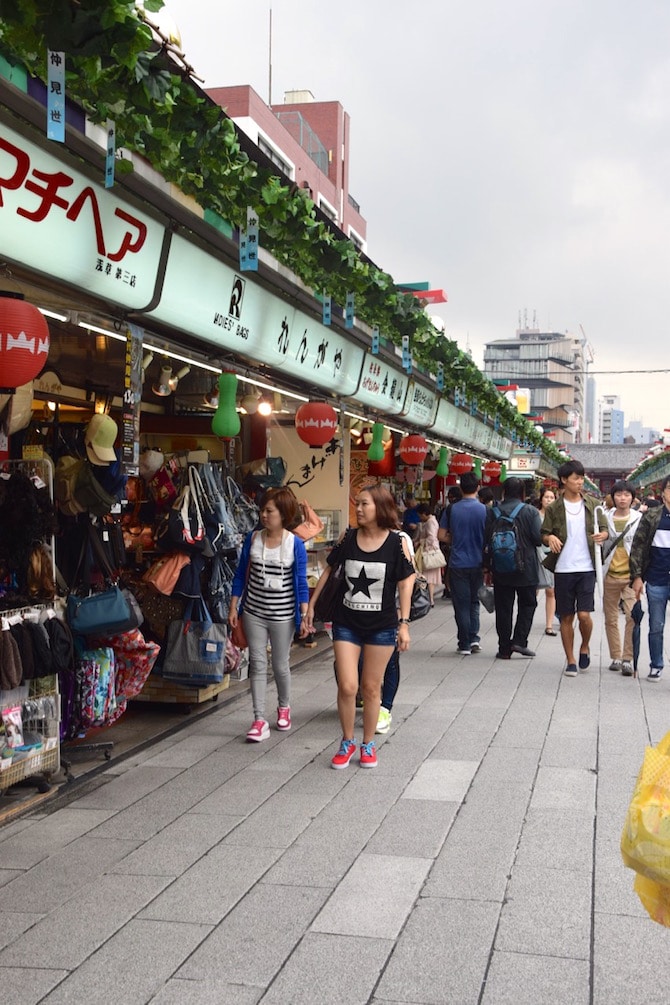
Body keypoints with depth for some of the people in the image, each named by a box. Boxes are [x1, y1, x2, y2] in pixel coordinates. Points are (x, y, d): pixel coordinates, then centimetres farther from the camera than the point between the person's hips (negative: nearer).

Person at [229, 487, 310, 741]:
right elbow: (241, 576, 6)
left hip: (283, 615, -2)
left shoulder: (295, 544, -8)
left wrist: (304, 617, -8)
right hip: (254, 612, 2)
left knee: (280, 665, 11)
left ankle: (284, 707, 37)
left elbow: (301, 584, -5)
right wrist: (233, 607, 4)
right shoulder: (252, 539, -1)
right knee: (257, 664, 1)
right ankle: (259, 720, 6)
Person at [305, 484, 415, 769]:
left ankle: (368, 744, 26)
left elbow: (405, 584, -5)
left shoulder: (396, 543, -9)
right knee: (347, 686, -3)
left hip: (381, 626, -1)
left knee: (371, 687, 8)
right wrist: (311, 605, 14)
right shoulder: (348, 539, -2)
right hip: (346, 623, 2)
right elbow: (328, 570, 10)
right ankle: (347, 742, 18)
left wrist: (403, 623, -9)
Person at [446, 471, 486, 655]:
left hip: (458, 563, -1)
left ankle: (465, 644, 7)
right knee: (474, 601, 17)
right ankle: (474, 638, 6)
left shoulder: (452, 510, -5)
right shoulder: (484, 510, -6)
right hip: (477, 563, 1)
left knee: (462, 605, 5)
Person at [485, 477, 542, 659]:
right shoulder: (530, 512, -8)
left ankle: (504, 648, 8)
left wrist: (487, 566, 7)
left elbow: (486, 540, -1)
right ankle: (519, 640, 1)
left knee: (503, 607, 7)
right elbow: (539, 538, -13)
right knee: (527, 603, 13)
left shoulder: (492, 513, 0)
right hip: (526, 568, -2)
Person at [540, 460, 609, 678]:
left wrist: (602, 535, -13)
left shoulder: (592, 504, 6)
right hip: (563, 569, 0)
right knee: (566, 617, 5)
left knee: (584, 615, -9)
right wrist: (550, 538, -17)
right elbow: (543, 535, 5)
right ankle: (570, 660, 18)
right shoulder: (554, 508, 3)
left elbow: (605, 529, 10)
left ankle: (584, 647, 20)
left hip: (586, 568, 0)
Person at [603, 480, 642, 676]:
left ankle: (628, 659, -11)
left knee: (633, 617, -15)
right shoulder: (605, 518, 5)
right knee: (610, 619, 8)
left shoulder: (639, 519, 3)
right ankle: (615, 658, 19)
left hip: (630, 575, -2)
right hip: (609, 575, 2)